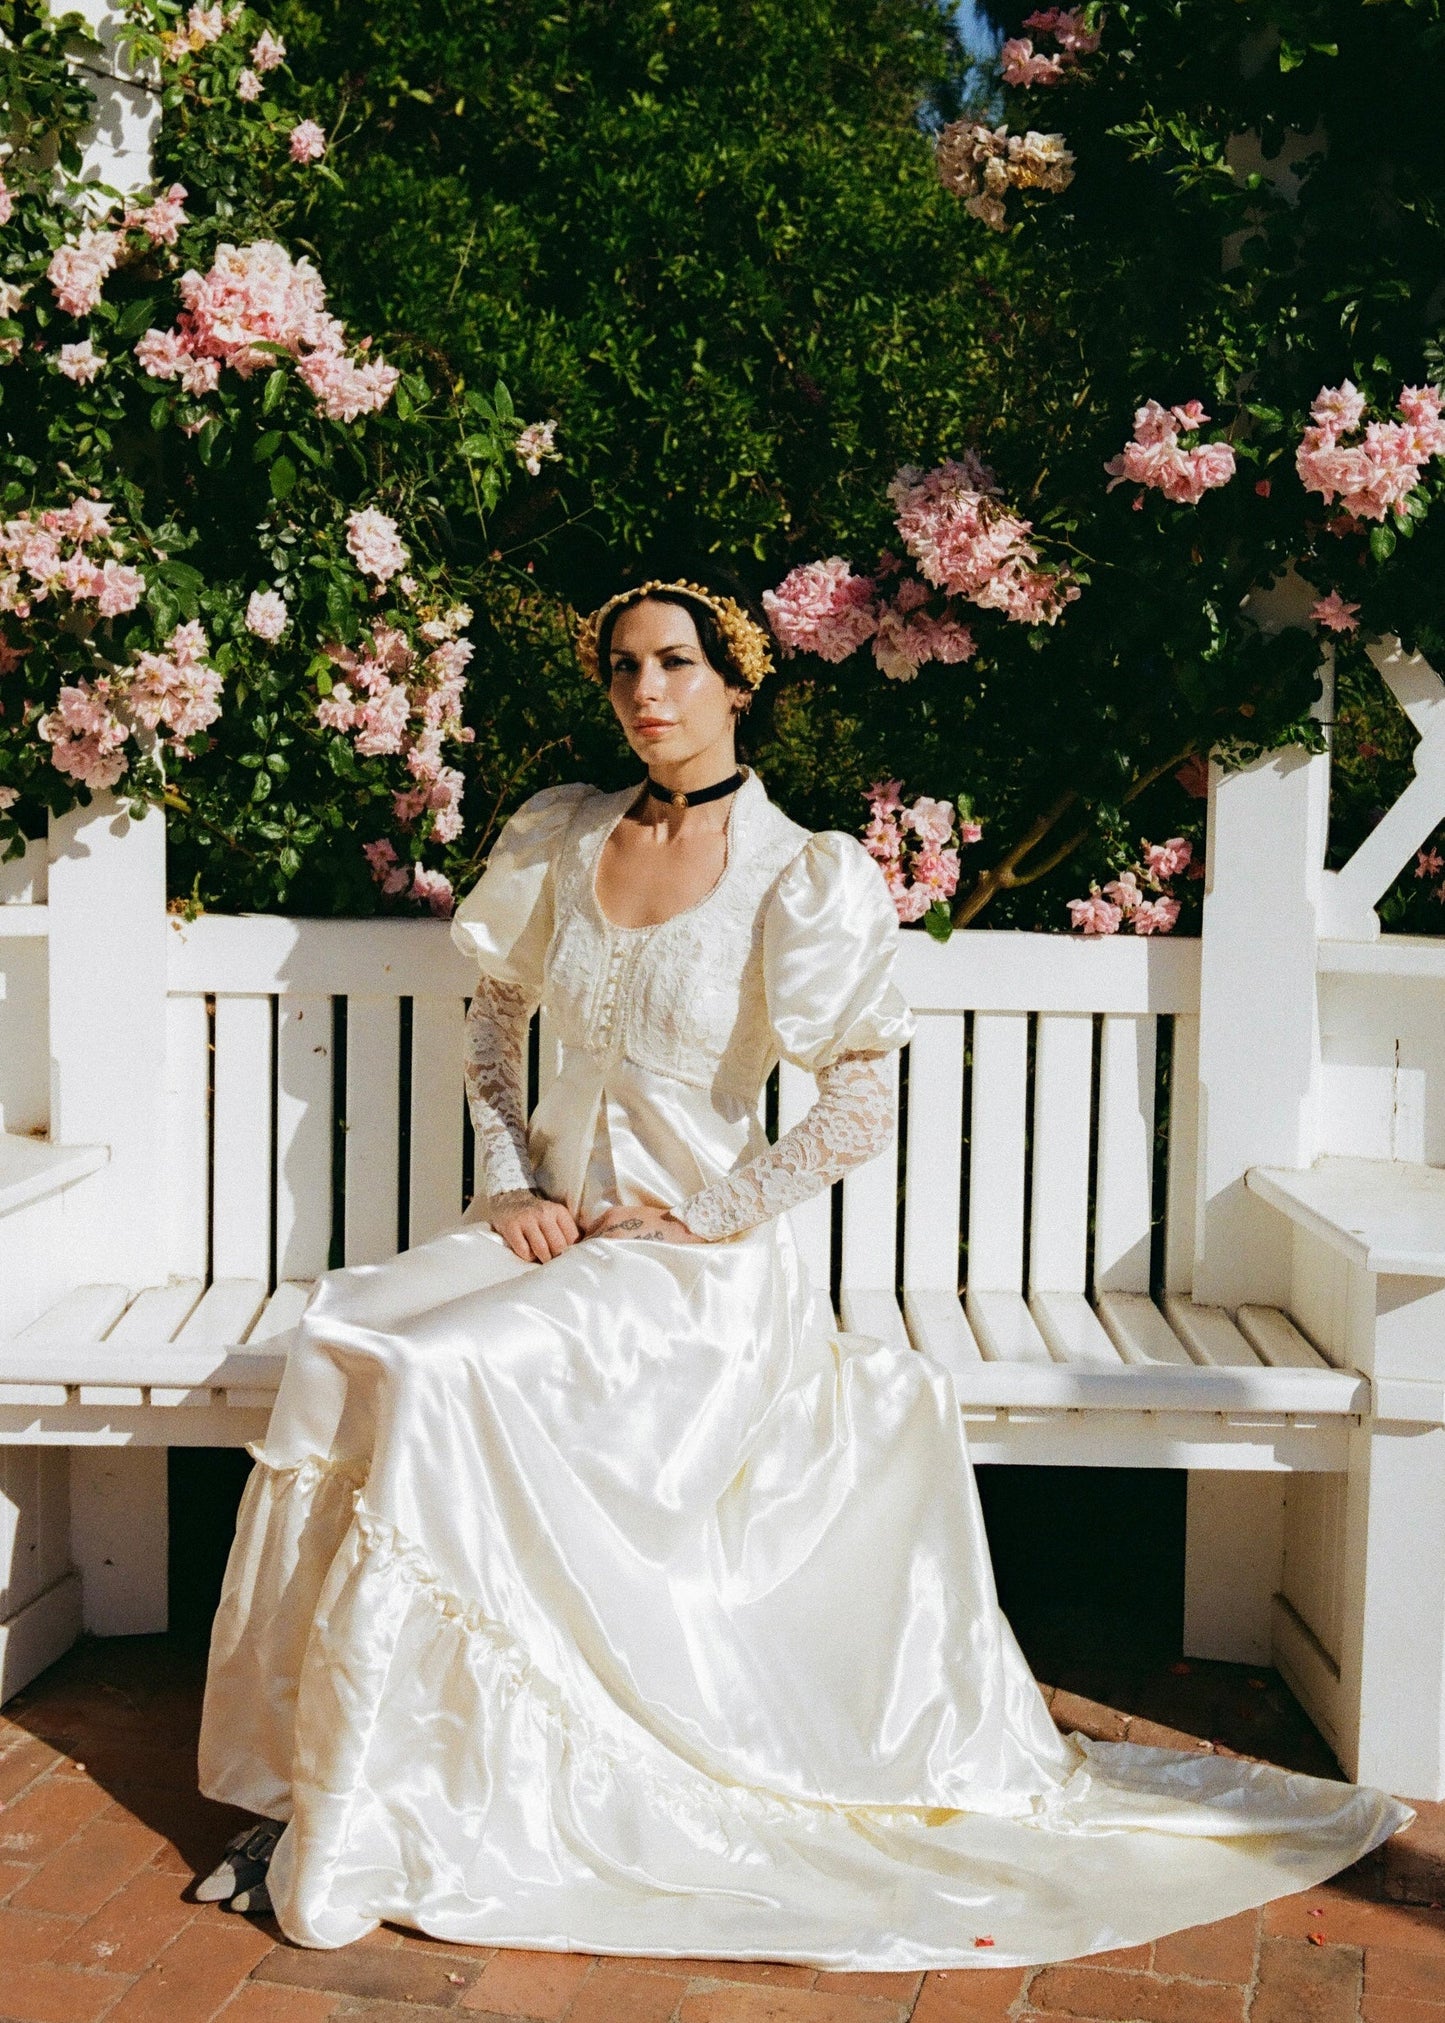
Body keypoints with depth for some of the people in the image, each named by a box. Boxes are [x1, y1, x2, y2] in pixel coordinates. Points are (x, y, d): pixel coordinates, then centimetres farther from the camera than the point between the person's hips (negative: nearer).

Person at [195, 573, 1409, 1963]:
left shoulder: (802, 877, -8)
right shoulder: (560, 838, 8)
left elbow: (862, 1112, -10)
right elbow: (494, 1012, 19)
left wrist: (693, 1220, -12)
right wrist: (510, 1181, 5)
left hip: (693, 1258, -5)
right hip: (551, 1217, 5)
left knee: (445, 1376, -29)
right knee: (344, 1341, -23)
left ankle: (369, 1839, -17)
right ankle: (323, 1779, -14)